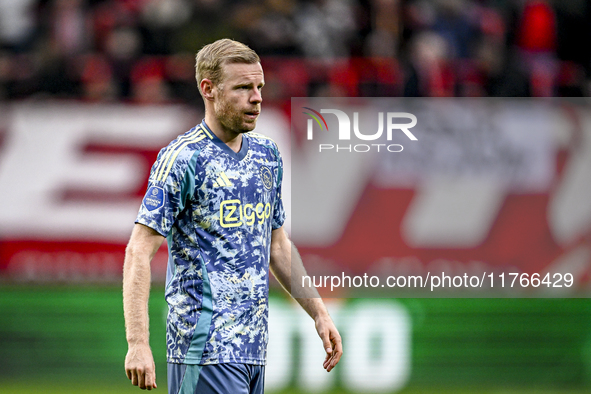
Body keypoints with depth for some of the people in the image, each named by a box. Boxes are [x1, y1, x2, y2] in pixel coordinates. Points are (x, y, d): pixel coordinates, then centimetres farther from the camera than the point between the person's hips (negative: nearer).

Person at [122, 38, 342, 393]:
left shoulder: (267, 154, 15)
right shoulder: (183, 158, -8)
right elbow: (139, 251, -12)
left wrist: (318, 312, 18)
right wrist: (138, 344, -21)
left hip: (256, 347, 7)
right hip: (206, 347, -7)